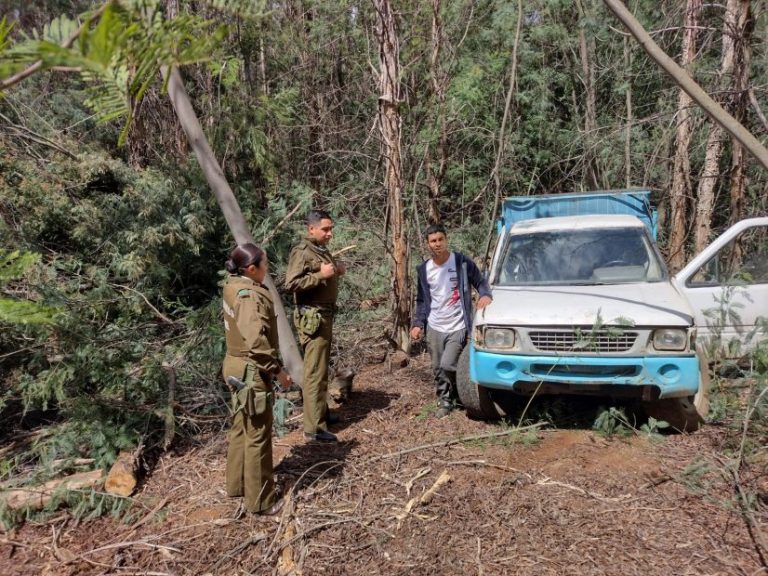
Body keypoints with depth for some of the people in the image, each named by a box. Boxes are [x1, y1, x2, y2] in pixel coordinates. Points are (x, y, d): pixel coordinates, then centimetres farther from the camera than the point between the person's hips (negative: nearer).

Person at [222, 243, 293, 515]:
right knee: (258, 435, 3)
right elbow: (256, 341, -27)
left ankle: (237, 484, 37)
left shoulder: (233, 286, 5)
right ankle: (260, 500, 17)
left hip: (236, 365, 10)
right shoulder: (249, 296, -23)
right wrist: (277, 370, -20)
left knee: (241, 428, 21)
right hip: (251, 371, -10)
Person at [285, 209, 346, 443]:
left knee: (321, 368, 19)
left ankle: (321, 412, 32)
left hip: (326, 315, 10)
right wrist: (320, 275, -24)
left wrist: (337, 272, 5)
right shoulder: (302, 252, -14)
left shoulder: (323, 250, 13)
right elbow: (291, 283, -23)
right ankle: (314, 428, 0)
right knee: (315, 372, -6)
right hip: (312, 317, -10)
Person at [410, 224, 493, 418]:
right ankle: (444, 401, 28)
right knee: (438, 369, 9)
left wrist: (485, 295, -20)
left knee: (447, 365, -13)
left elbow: (480, 282, 2)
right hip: (434, 328, 4)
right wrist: (417, 324, 3)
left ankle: (447, 400, 13)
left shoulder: (462, 262, -6)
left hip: (458, 327, -4)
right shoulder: (424, 269, 4)